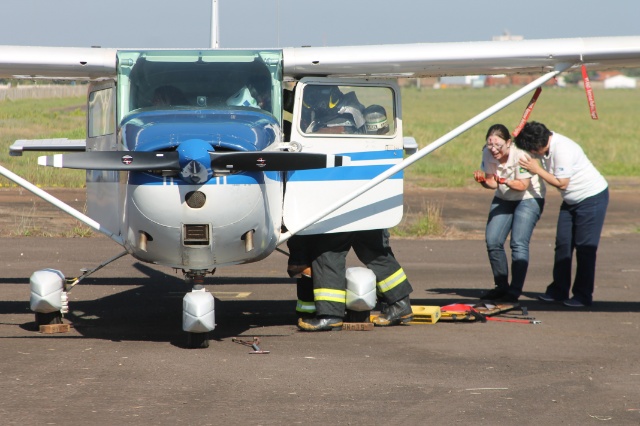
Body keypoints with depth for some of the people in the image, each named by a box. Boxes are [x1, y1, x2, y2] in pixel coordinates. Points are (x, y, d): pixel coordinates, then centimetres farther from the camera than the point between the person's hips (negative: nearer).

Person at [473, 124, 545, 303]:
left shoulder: (520, 154, -27)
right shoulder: (487, 154, -12)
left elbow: (523, 185, -24)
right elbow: (492, 182, -4)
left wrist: (507, 182, -42)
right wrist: (483, 180, -27)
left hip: (528, 199, -6)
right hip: (503, 199, 6)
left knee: (519, 243, -18)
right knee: (492, 241, -4)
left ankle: (515, 291, -13)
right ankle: (501, 287, 12)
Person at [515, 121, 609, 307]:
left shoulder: (562, 150, -29)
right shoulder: (544, 144, -4)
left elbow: (561, 183, -24)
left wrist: (536, 169, -21)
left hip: (592, 197, -9)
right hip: (571, 200, 9)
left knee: (585, 247, -7)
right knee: (563, 243, 7)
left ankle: (583, 295, -2)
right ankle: (559, 290, 14)